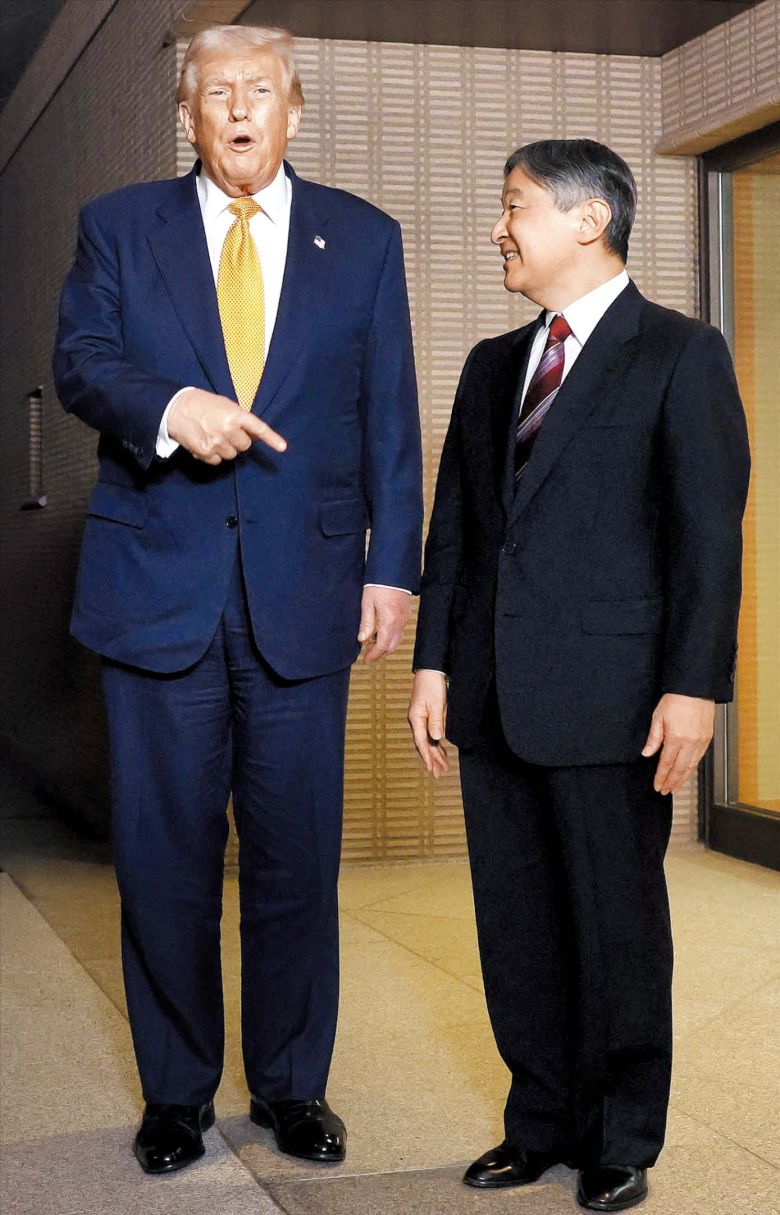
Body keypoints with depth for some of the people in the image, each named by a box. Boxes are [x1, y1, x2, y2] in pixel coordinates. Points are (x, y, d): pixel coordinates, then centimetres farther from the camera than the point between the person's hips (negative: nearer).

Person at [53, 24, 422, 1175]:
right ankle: (176, 1091, 20)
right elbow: (79, 361, -1)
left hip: (305, 593, 0)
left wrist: (392, 565, 1)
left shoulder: (363, 239, 11)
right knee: (165, 854, 5)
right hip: (158, 588, 0)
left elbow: (390, 417, 8)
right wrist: (169, 406, -22)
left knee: (297, 853, 5)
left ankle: (292, 1084, 22)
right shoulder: (120, 226, 10)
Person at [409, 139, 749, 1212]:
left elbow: (709, 530, -7)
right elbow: (453, 521, 15)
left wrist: (695, 685, -14)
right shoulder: (492, 365, 16)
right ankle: (542, 1123, 26)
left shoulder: (681, 355, -2)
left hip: (608, 700, -6)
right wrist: (434, 660, 8)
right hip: (495, 699, 6)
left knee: (617, 925, 4)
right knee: (516, 924, 11)